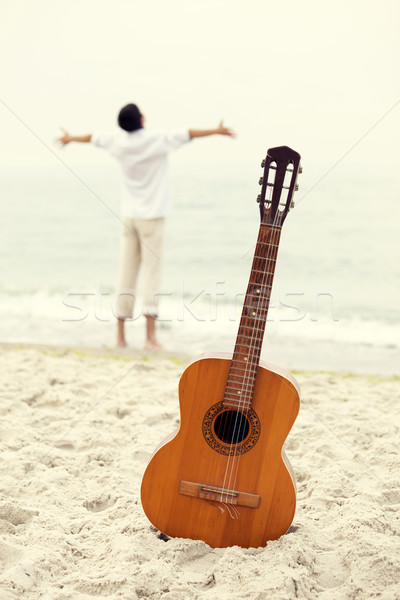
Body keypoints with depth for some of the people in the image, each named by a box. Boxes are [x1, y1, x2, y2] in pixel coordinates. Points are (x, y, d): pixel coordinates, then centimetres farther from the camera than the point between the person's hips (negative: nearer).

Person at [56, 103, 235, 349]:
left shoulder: (118, 140, 4)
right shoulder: (157, 140, -11)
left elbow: (92, 137, 20)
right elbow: (187, 134, -16)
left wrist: (70, 138, 38)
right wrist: (217, 131, -11)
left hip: (129, 216, 5)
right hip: (152, 216, -5)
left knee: (126, 275, 7)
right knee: (151, 274, -7)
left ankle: (121, 336, 9)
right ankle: (151, 336, -12)